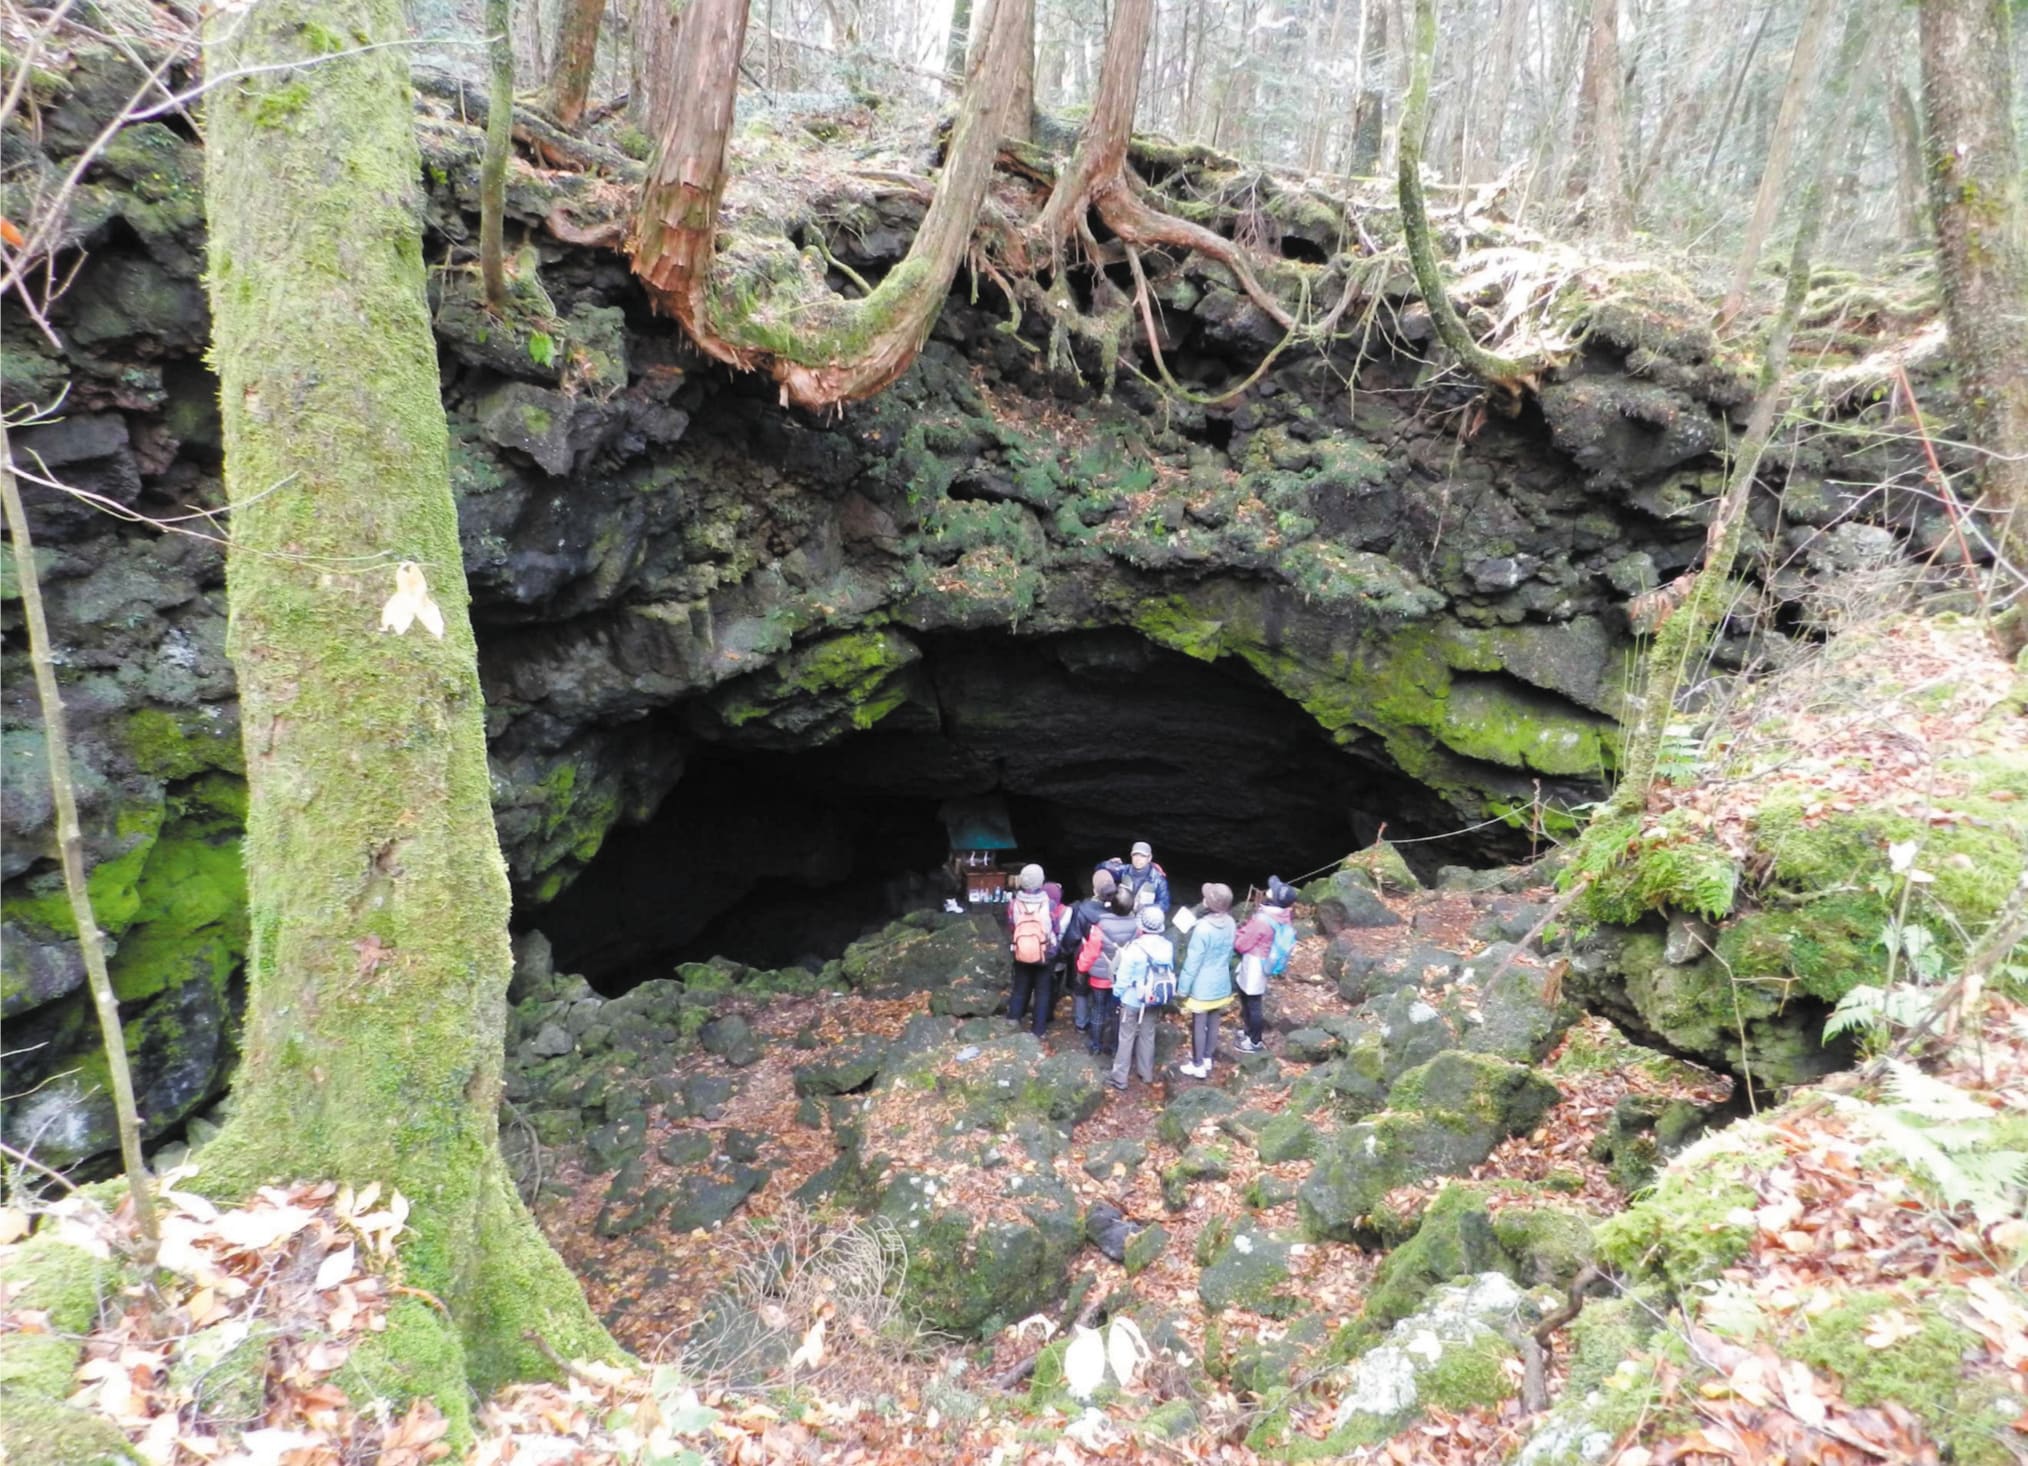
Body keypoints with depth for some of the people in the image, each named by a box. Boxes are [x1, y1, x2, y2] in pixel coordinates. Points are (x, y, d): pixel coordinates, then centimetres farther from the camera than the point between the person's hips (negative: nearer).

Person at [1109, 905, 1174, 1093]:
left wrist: (1116, 994, -3)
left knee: (1127, 1038, 7)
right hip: (1154, 999, 5)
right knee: (1147, 1035, 21)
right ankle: (1147, 1074, 33)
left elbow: (1124, 976, -18)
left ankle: (1119, 1079, 14)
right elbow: (1170, 972, 3)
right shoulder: (1168, 946, -10)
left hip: (1132, 1000, -5)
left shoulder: (1135, 948, -27)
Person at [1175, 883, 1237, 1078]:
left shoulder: (1203, 927, -28)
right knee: (1213, 1023, 19)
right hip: (1222, 983, 7)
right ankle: (1207, 1059, 35)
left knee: (1199, 1025, 8)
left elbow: (1193, 961, -20)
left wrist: (1183, 987, -11)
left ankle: (1198, 1066, 20)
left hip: (1202, 987, -7)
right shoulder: (1230, 923, -6)